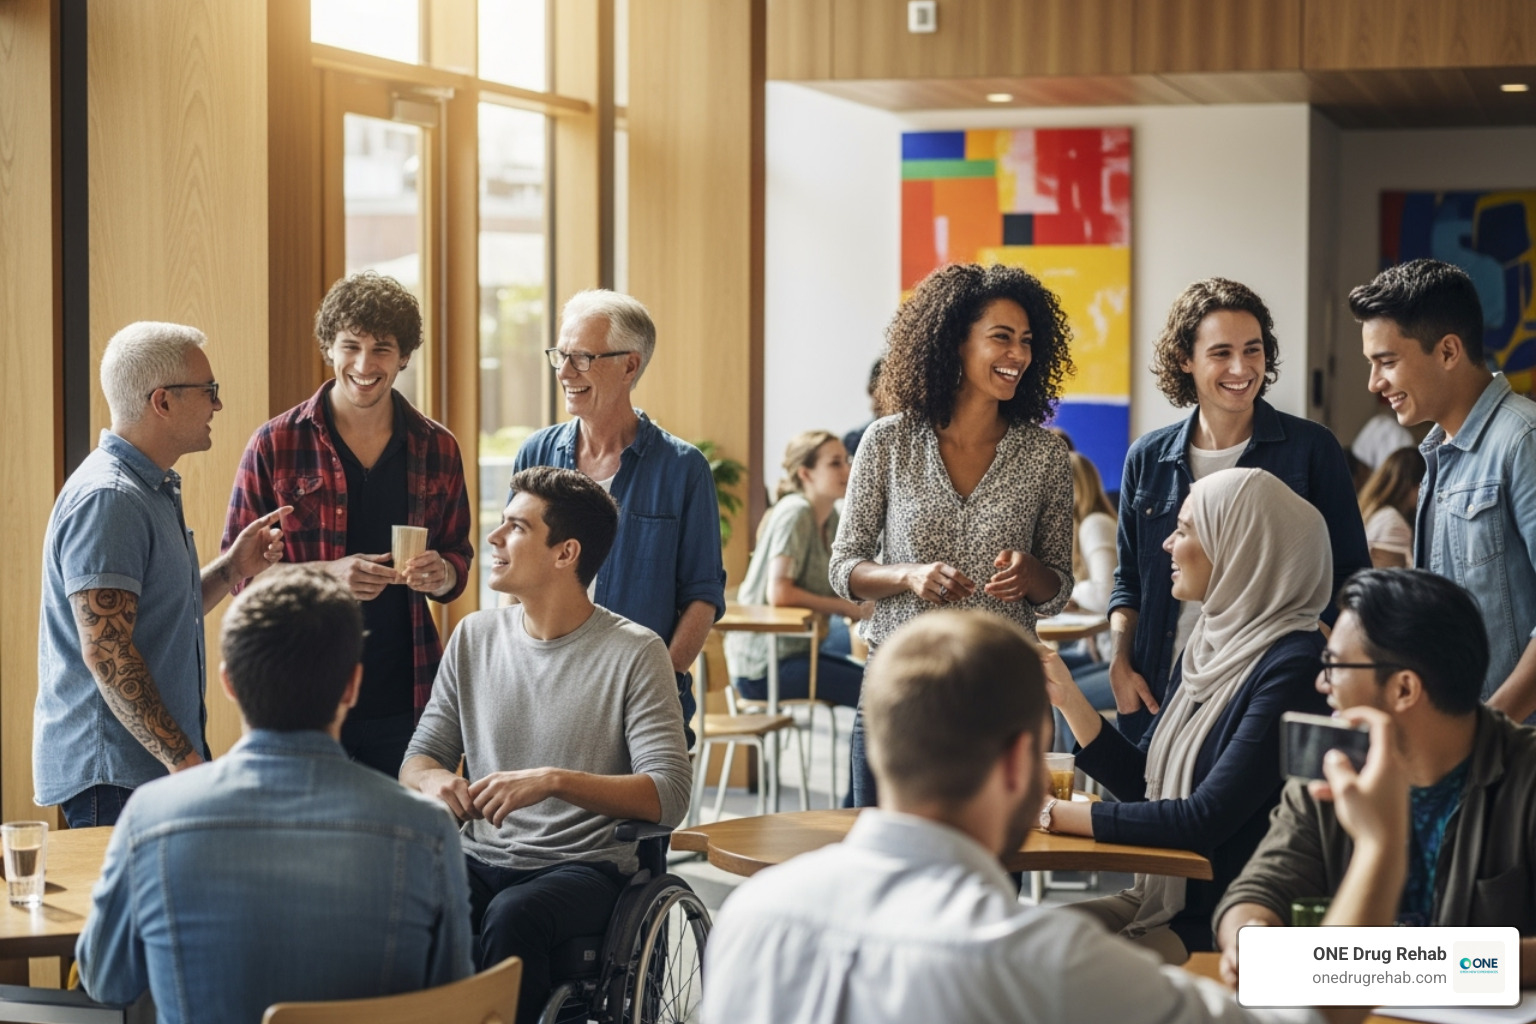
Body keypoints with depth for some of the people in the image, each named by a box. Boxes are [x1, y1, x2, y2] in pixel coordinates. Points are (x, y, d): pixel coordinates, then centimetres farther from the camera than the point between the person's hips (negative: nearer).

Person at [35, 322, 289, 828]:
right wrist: (184, 759, -22)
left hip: (159, 764, 9)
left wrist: (231, 569, 8)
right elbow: (106, 651, -22)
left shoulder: (153, 489, 16)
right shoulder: (107, 498, -16)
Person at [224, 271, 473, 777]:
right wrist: (327, 573, -17)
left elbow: (458, 556, 16)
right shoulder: (275, 446, -1)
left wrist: (441, 574, -7)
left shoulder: (437, 449, 8)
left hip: (406, 698, 3)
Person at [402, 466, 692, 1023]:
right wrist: (433, 780, -12)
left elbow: (668, 795, -13)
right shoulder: (474, 637, 11)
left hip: (583, 866, -4)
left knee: (513, 916, -36)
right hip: (480, 860, 4)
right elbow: (419, 756, 13)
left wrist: (553, 781, -26)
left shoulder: (634, 652, -5)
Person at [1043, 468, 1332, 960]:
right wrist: (1066, 695, 4)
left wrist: (1056, 814, -19)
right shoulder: (1207, 645, 9)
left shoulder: (1291, 667, -19)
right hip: (1160, 897, 8)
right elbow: (1140, 782, 15)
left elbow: (1205, 820, -23)